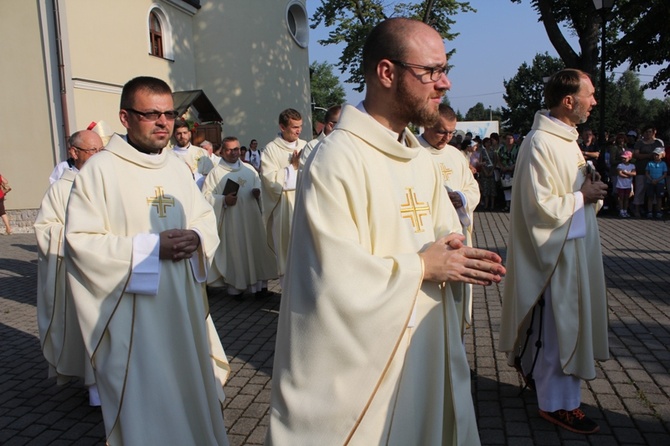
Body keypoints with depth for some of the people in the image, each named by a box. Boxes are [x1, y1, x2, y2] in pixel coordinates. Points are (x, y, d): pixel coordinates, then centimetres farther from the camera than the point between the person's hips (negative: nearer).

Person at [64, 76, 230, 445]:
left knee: (191, 390, 18)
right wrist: (150, 247, -21)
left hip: (185, 304, 6)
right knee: (144, 401, 8)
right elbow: (79, 242, -14)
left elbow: (207, 218, 14)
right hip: (132, 314, -5)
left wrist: (196, 237, -10)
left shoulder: (177, 167, 9)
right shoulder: (99, 169, -10)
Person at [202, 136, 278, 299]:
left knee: (256, 250, 6)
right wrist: (224, 200, -20)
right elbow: (207, 195, -6)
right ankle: (235, 288, 14)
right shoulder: (216, 172, -2)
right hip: (230, 221, -4)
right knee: (234, 253, 2)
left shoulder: (249, 169, 11)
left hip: (251, 218, 4)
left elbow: (259, 186, 17)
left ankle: (259, 286, 15)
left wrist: (258, 192, -5)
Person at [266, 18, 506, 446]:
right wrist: (421, 267, -18)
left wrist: (464, 259, -9)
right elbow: (335, 277, -26)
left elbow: (445, 233, 14)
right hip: (365, 360, -8)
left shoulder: (422, 158, 8)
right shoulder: (337, 158, -21)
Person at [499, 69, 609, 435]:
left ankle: (538, 373, 37)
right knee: (558, 326, 3)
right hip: (556, 252, -10)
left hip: (577, 247, 10)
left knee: (569, 321, 19)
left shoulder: (567, 138, 12)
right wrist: (583, 196, -13)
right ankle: (557, 402, 20)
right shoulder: (540, 144, -20)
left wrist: (591, 189, -1)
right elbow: (541, 206, -25)